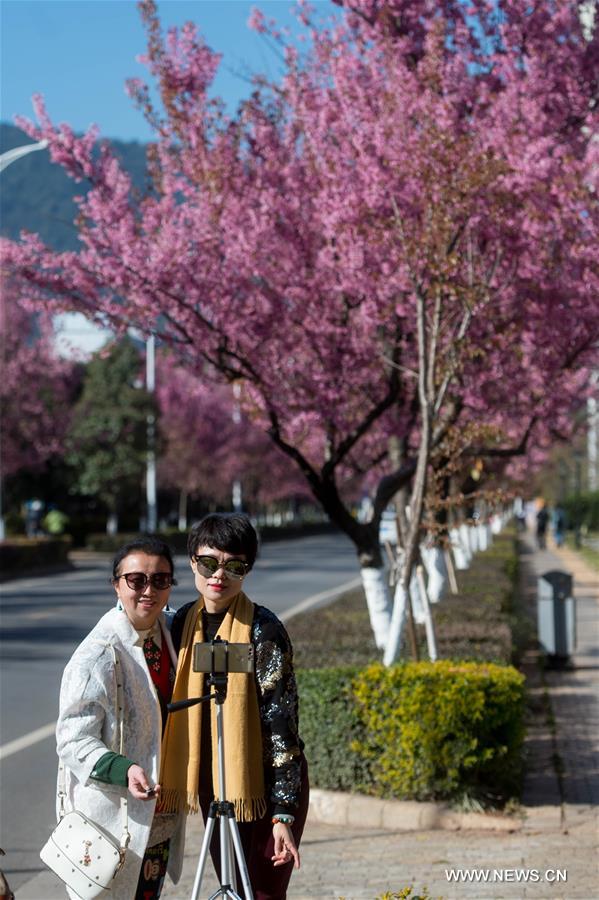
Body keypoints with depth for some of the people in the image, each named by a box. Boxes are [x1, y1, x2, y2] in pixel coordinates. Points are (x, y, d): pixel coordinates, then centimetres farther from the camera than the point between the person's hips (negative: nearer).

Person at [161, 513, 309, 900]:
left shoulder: (263, 629, -15)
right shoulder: (185, 621, 4)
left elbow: (281, 722, -16)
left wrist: (283, 813, -19)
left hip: (265, 787, -6)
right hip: (211, 783, 6)